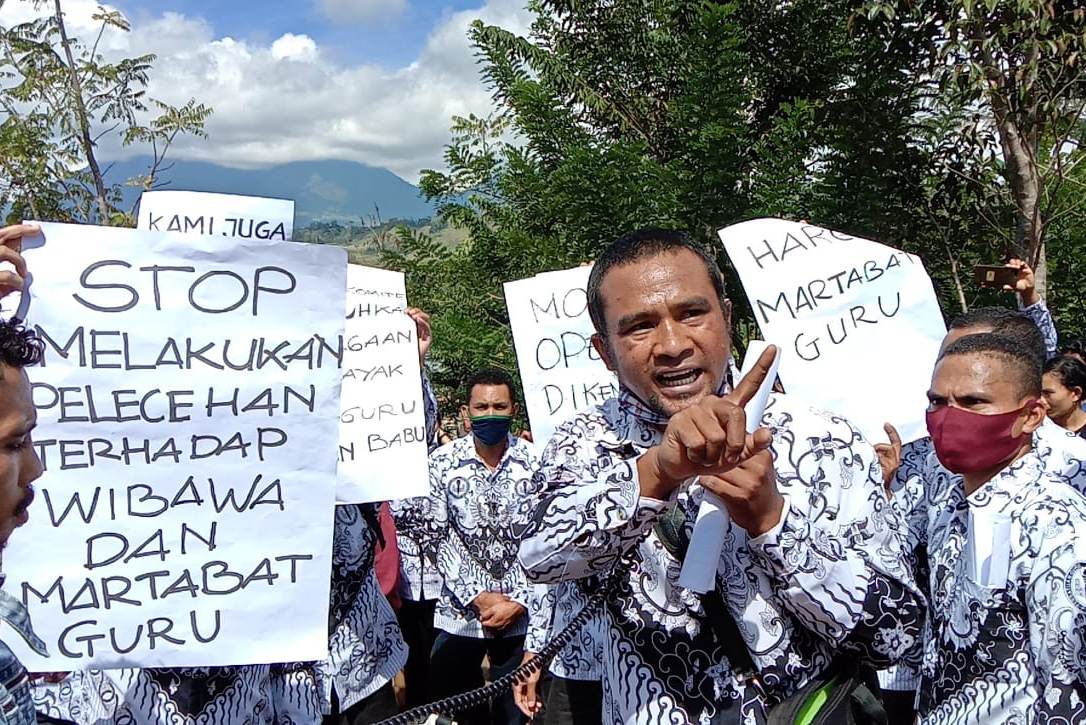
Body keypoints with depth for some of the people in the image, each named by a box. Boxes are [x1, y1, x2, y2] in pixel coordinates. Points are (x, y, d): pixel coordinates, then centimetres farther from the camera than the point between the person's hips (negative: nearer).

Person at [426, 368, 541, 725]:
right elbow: (438, 537, -5)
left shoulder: (535, 462, -5)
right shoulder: (442, 462, -4)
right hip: (459, 611, 0)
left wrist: (518, 602, -9)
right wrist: (478, 597, -10)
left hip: (521, 613, 0)